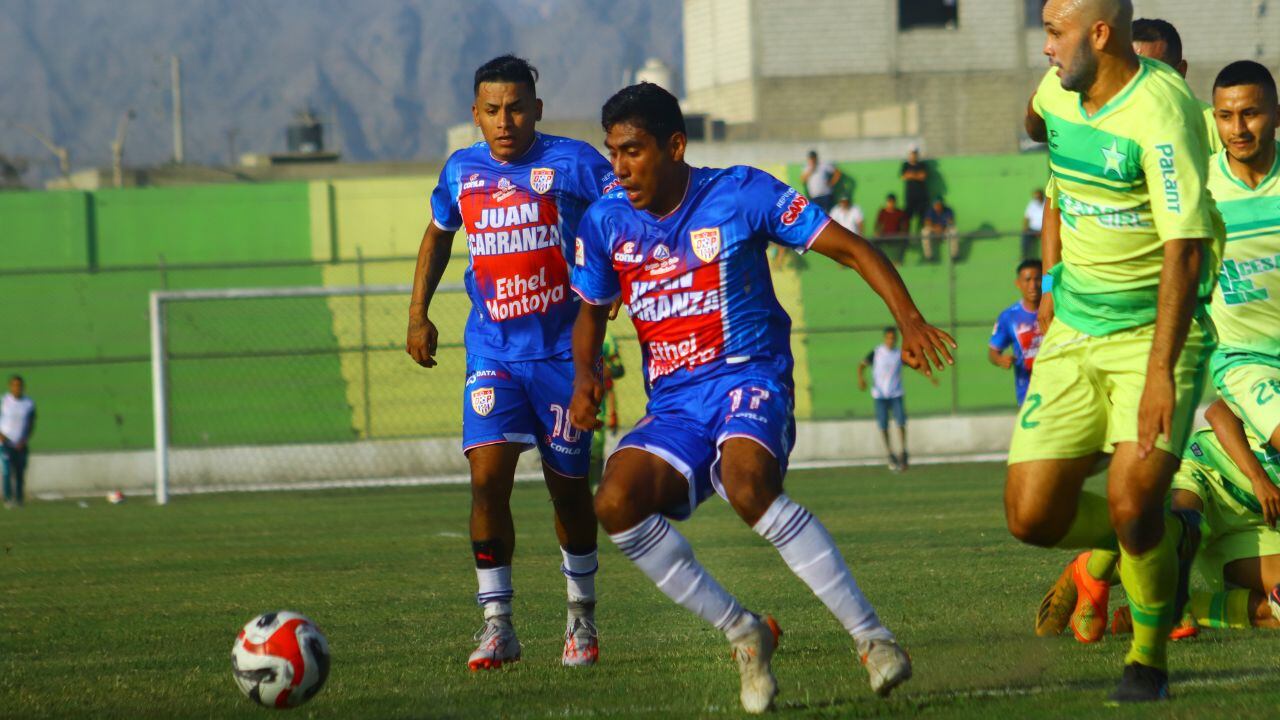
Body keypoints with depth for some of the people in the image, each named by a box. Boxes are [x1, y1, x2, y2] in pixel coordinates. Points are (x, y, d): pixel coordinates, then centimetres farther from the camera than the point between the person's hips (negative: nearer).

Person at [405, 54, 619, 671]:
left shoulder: (571, 162, -6)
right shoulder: (461, 171, 7)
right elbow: (438, 235, 25)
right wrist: (418, 313, 19)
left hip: (562, 349, -2)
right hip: (492, 352, 2)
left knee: (567, 483, 8)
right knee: (487, 474, -15)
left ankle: (582, 618, 28)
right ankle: (496, 624, -10)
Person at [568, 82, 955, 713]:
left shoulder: (741, 194, -6)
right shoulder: (606, 224, 6)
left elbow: (849, 248, -4)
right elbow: (592, 309, 22)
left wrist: (909, 321, -17)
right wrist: (584, 376, 1)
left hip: (749, 381, -4)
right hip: (672, 407, 5)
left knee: (747, 486, -36)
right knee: (616, 503, -25)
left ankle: (871, 636, -27)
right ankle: (742, 634, -9)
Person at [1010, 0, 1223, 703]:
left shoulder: (1160, 112, -21)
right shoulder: (1056, 92, 3)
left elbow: (1186, 247, -26)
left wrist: (1162, 369, -32)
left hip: (1156, 333, -7)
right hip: (1073, 336, 7)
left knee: (1131, 503, -20)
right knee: (1032, 518, -2)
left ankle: (1149, 659, 6)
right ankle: (1171, 538, 26)